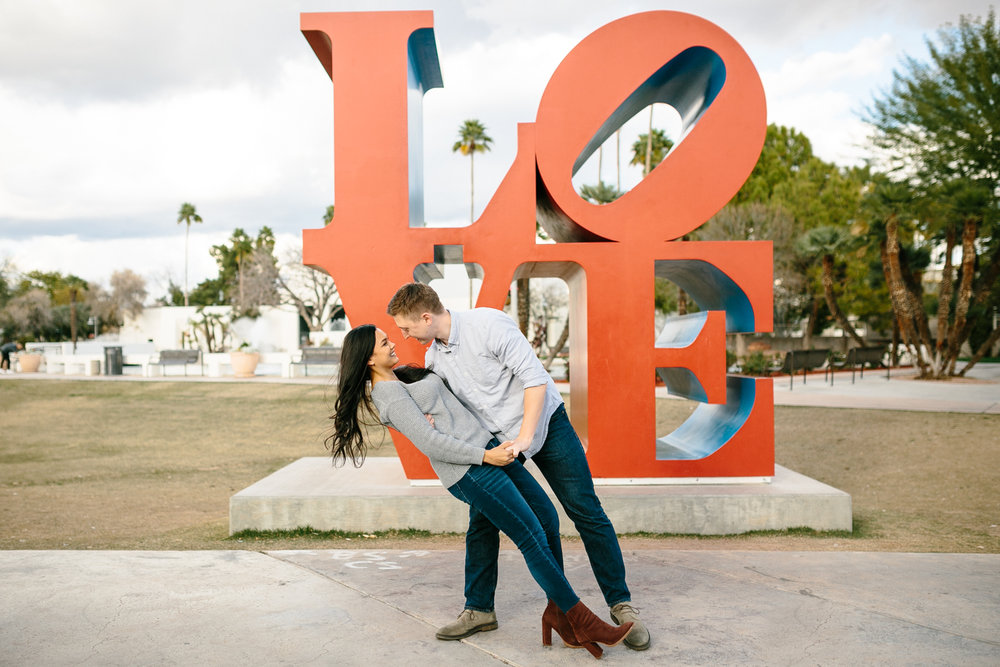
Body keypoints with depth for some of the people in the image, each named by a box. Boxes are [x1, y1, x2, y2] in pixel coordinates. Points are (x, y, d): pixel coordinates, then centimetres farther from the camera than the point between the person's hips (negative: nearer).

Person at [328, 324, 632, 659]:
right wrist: (485, 456, -21)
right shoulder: (389, 395, -14)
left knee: (547, 518, 7)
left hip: (484, 447, 10)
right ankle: (582, 622, 2)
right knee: (534, 540, -8)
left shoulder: (398, 378, 16)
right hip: (469, 472, -10)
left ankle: (557, 610, 16)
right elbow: (430, 443, -21)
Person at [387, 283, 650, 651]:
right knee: (481, 520, 1)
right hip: (496, 439, 6)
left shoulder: (489, 324, -23)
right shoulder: (433, 358, 0)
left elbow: (534, 377, -24)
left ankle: (621, 604, 6)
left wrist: (524, 438, -26)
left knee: (586, 512, -5)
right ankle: (479, 608, 18)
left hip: (544, 422, -6)